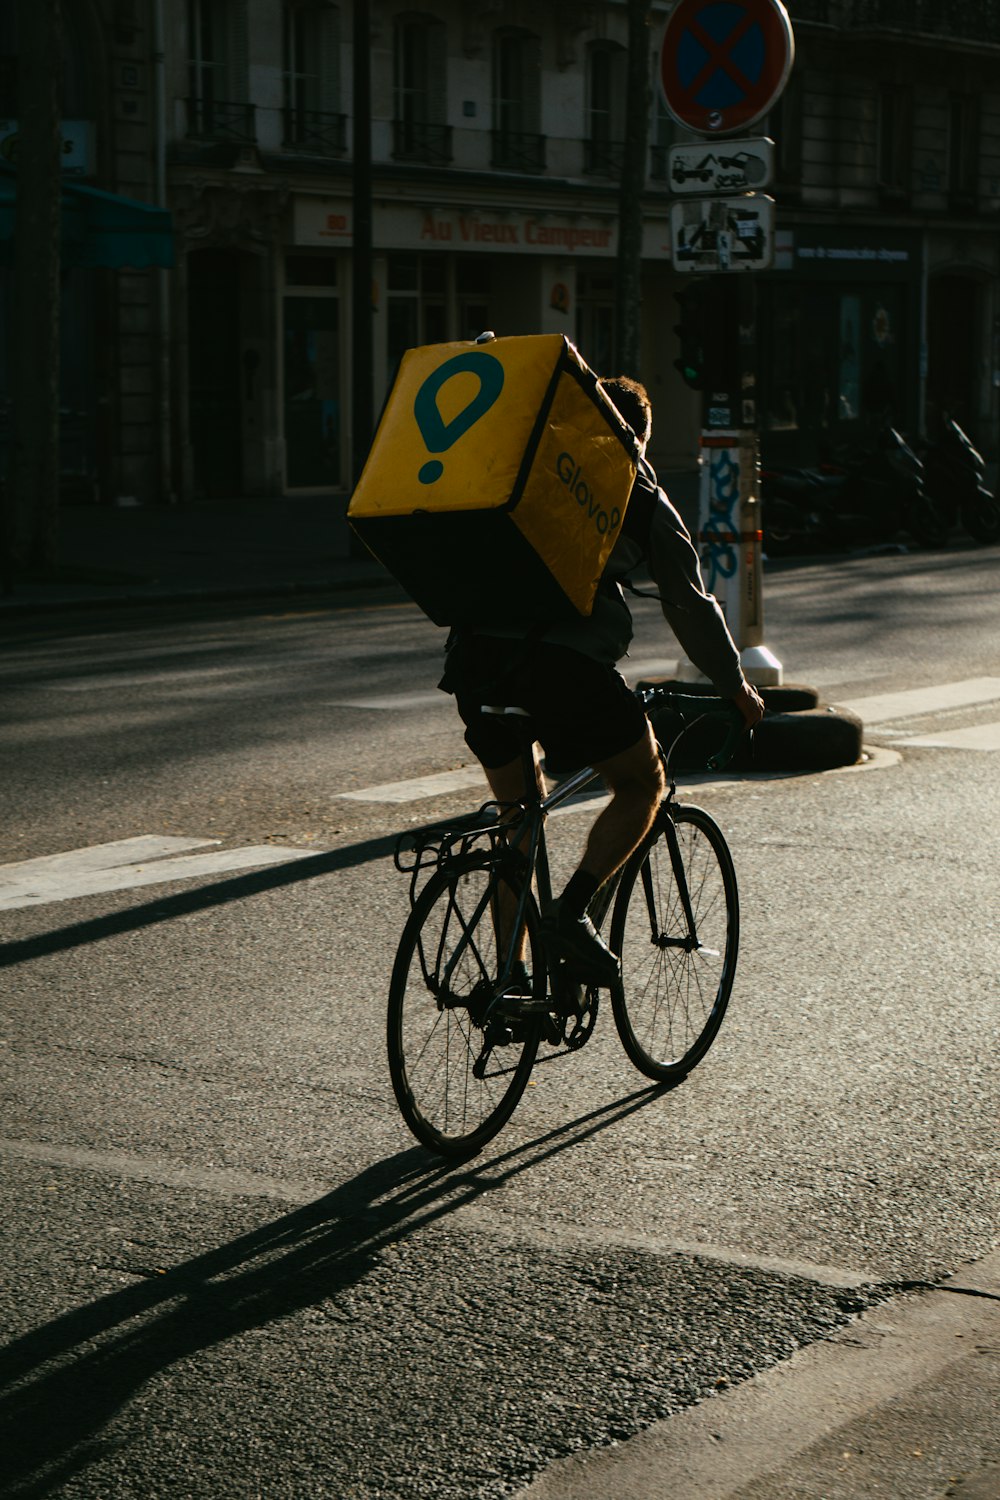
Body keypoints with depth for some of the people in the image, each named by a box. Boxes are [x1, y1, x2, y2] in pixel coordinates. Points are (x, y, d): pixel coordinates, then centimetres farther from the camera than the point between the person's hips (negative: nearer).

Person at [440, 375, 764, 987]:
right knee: (643, 783, 17)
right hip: (566, 661, -5)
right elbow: (690, 604, 15)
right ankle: (572, 911, -3)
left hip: (477, 653, 5)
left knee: (517, 813, 21)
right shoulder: (643, 499, 15)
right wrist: (737, 687, 27)